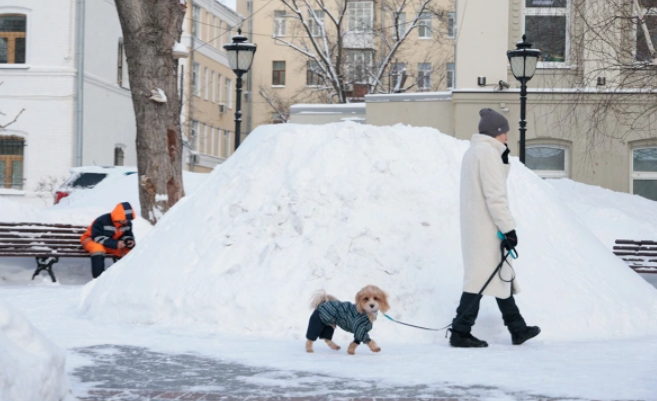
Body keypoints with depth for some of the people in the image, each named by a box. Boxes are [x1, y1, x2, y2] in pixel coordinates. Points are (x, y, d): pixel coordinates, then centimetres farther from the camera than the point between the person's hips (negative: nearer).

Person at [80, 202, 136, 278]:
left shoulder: (127, 223, -6)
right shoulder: (102, 221, -27)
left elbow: (127, 235, 8)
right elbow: (97, 238, -29)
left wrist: (129, 241, -20)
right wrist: (115, 243, -40)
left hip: (112, 245, 6)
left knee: (129, 251, -15)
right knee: (98, 249, -42)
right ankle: (98, 278, -38)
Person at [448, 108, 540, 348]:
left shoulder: (473, 152, 17)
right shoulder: (488, 152, -14)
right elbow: (495, 195, -20)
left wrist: (504, 160, 11)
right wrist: (508, 228, -18)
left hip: (474, 227, 10)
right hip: (487, 228, -10)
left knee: (500, 276, 15)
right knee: (481, 278, -8)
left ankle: (518, 329, 22)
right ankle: (460, 333, -7)